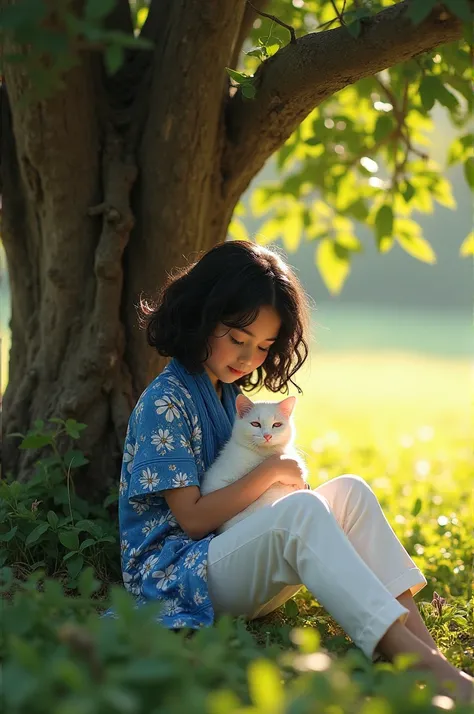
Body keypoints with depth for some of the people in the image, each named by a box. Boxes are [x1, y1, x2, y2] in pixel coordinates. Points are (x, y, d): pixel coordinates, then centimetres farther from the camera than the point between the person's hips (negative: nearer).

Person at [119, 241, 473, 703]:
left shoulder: (228, 393, 17)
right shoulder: (165, 402, -11)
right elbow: (193, 518, -17)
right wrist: (271, 472, -12)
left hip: (225, 552, 9)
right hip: (174, 573, -9)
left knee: (349, 491, -9)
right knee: (301, 509, -33)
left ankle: (423, 641, -27)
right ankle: (425, 668, -43)